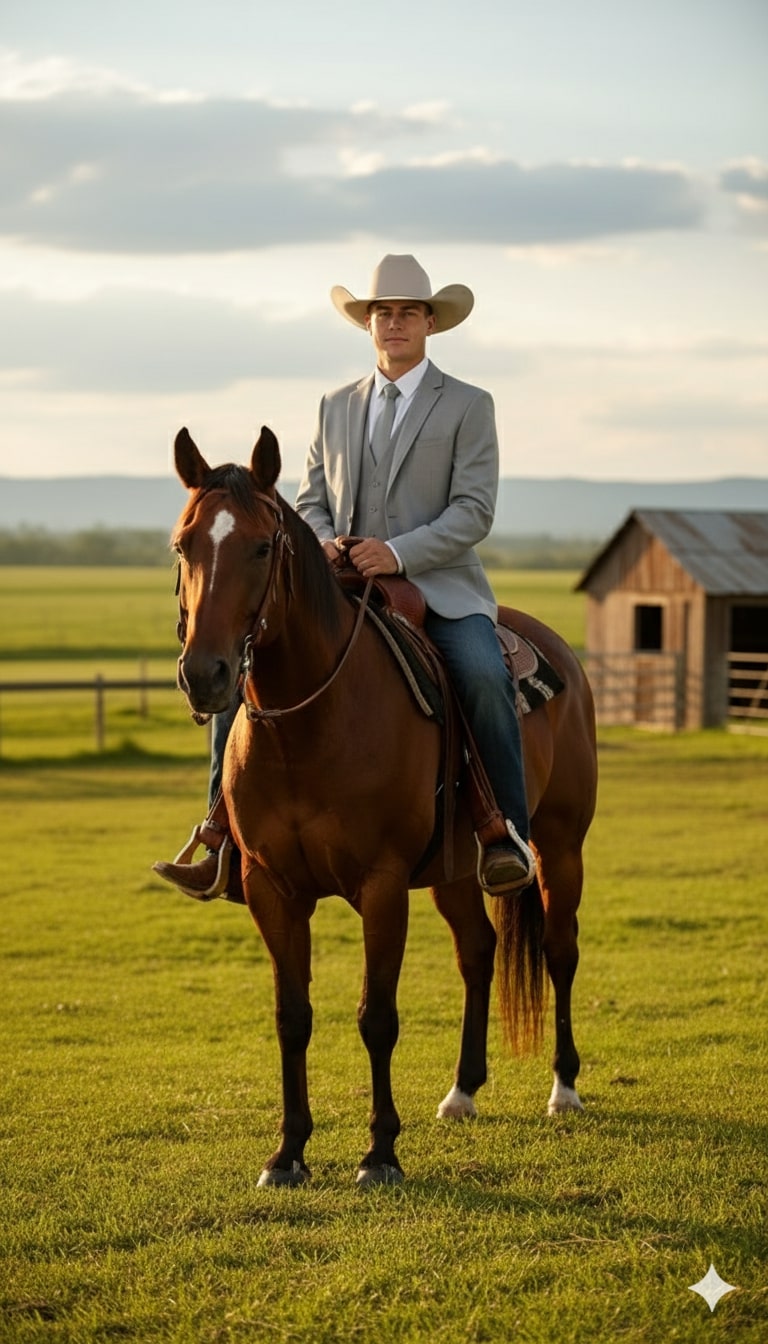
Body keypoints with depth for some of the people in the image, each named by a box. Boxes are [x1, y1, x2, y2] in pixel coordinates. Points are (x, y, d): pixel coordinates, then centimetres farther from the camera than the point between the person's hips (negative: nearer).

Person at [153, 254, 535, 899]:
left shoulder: (468, 406, 3)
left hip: (439, 586, -4)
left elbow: (474, 511, -7)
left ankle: (508, 835, -23)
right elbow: (310, 501, 15)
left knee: (484, 675, -34)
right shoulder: (336, 407, 17)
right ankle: (223, 835, -10)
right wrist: (322, 544, -9)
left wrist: (398, 552, -21)